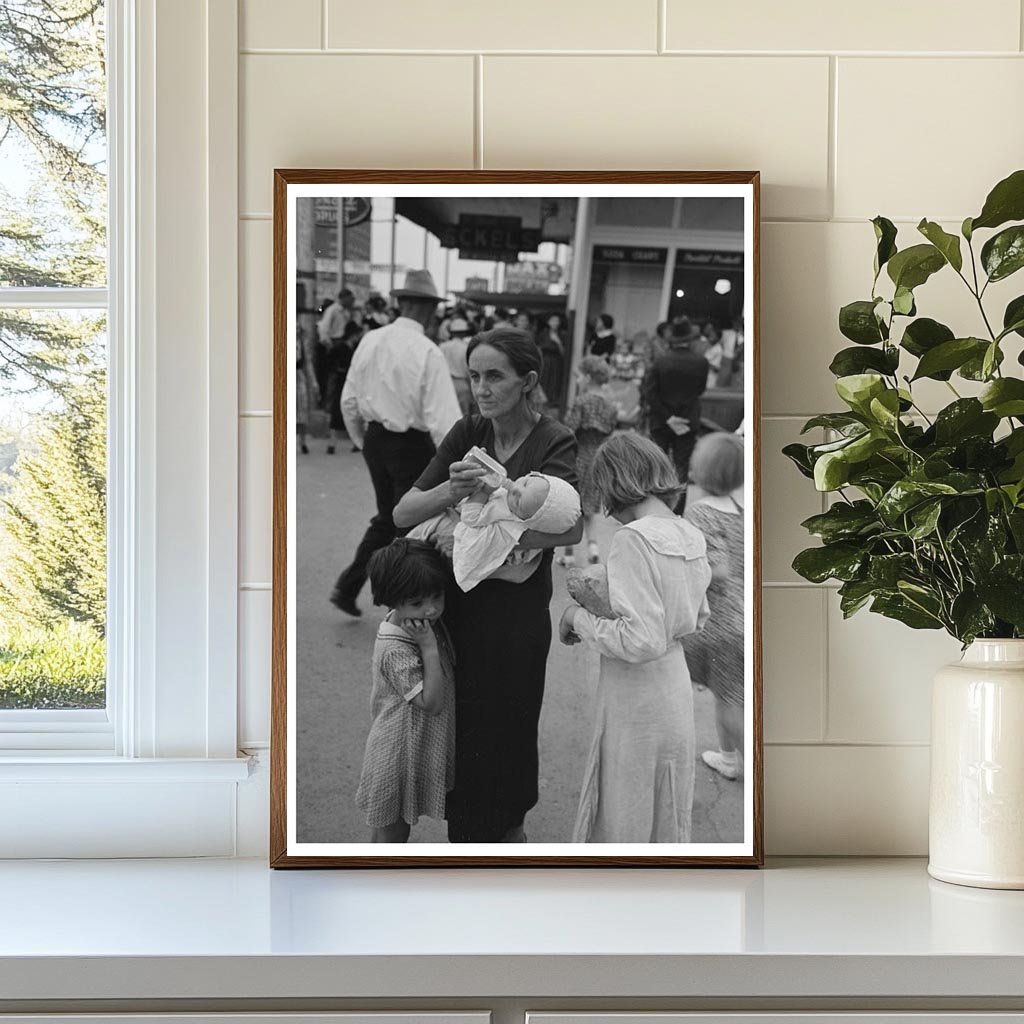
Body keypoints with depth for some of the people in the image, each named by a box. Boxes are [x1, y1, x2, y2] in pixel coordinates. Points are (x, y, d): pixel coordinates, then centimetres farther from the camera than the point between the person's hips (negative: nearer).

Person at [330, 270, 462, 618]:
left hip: (376, 439, 6)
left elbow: (349, 400, 7)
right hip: (413, 444, -6)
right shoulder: (427, 352, -19)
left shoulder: (370, 341, -1)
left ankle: (347, 587, 20)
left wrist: (362, 440, 21)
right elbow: (443, 418, -21)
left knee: (387, 518, 23)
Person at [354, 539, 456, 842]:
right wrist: (429, 648, -35)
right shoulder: (395, 650, -30)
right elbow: (430, 702, -31)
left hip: (422, 748, 8)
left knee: (397, 828, 24)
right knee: (390, 831, 8)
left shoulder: (427, 623, -3)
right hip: (399, 752, -8)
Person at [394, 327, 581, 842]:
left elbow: (571, 527, -29)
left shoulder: (554, 442, -12)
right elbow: (403, 513, -6)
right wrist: (452, 490, -25)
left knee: (500, 736, 6)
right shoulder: (467, 435, 2)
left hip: (516, 613, -5)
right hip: (458, 606, 5)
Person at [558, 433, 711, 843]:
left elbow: (641, 641, -28)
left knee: (623, 821, 9)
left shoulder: (633, 539, -23)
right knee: (667, 817, 22)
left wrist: (579, 618, -14)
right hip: (676, 689, 8)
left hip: (637, 701, -8)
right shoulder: (691, 536, 2)